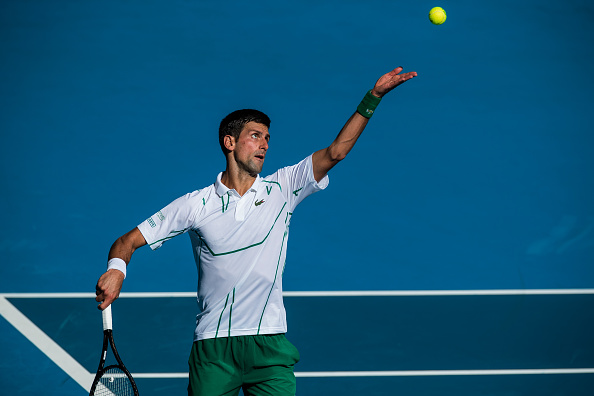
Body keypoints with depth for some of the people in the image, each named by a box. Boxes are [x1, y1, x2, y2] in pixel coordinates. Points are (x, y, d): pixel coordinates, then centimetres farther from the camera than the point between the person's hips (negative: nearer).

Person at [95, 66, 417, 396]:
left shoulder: (281, 189, 6)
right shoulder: (196, 205, 2)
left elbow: (335, 152, -3)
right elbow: (129, 241, 4)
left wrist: (373, 97, -11)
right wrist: (116, 269, -18)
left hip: (269, 344, 1)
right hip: (213, 345, -1)